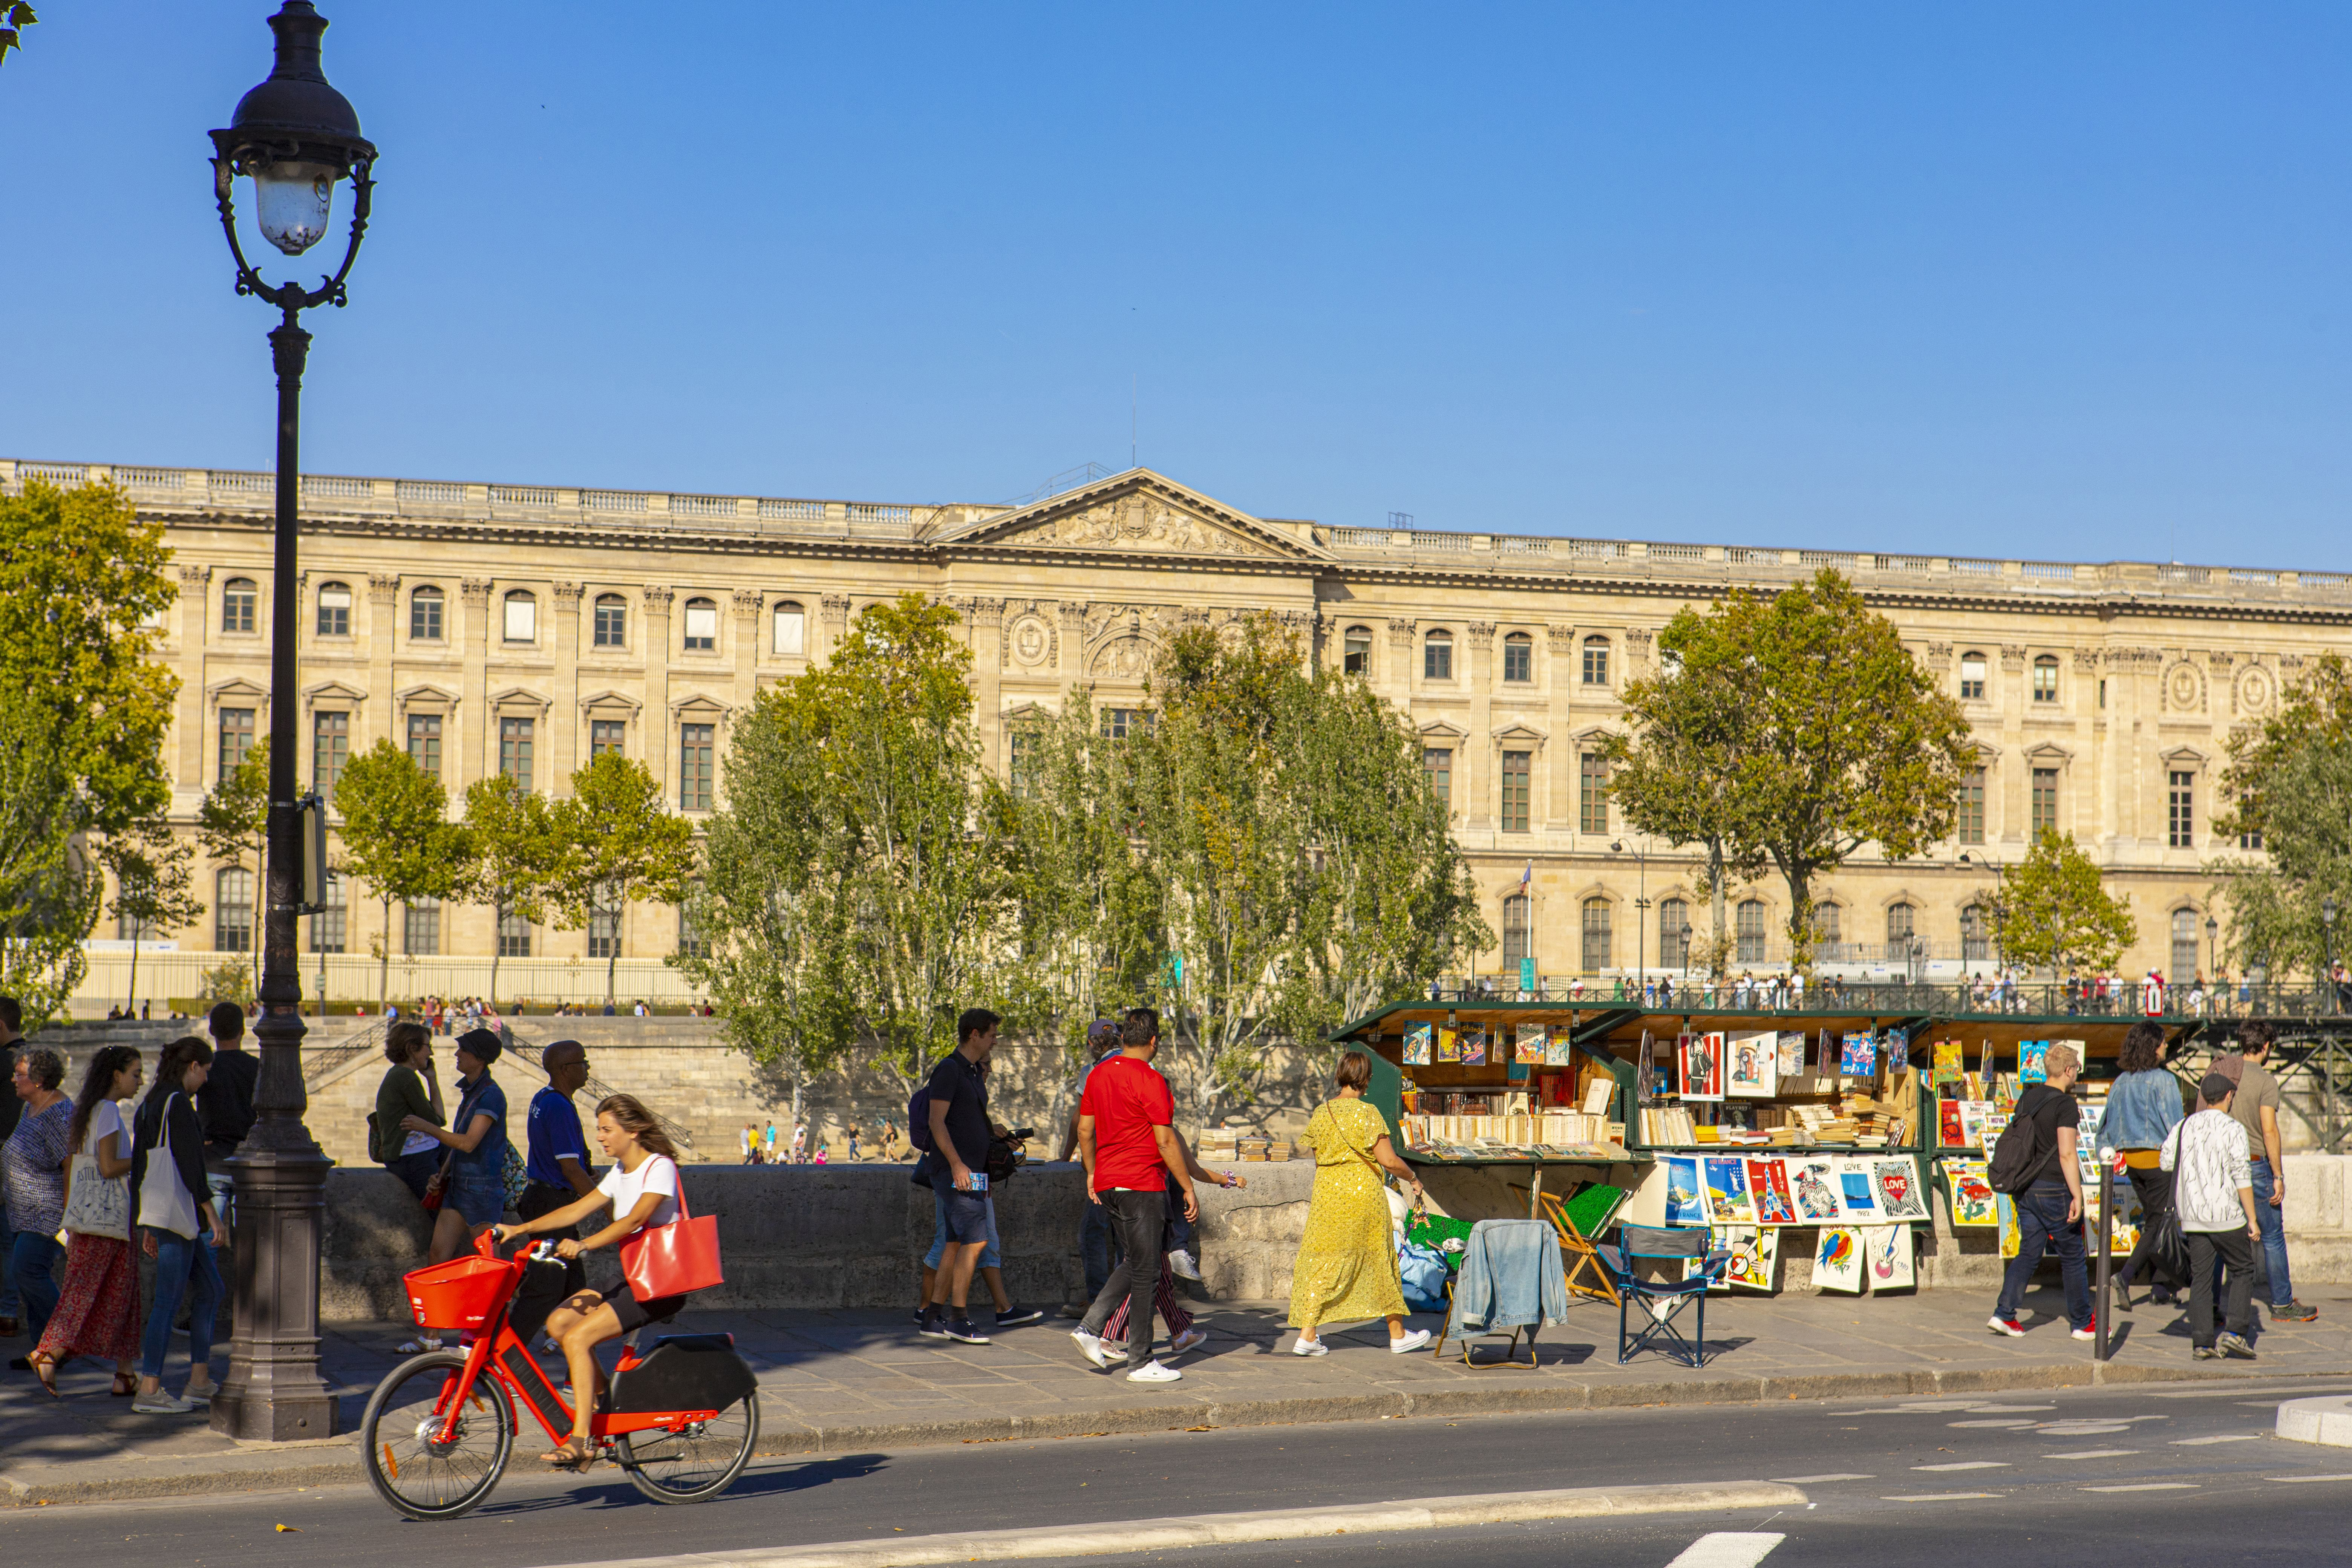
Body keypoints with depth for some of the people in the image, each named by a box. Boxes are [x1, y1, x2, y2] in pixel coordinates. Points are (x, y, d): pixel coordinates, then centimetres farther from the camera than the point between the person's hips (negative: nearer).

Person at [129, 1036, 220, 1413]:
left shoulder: (150, 1103, 16)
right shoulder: (178, 1102, -12)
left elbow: (139, 1165, 19)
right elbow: (190, 1160, -16)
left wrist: (146, 1226, 23)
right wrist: (210, 1211, -11)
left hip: (155, 1213, 10)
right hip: (176, 1210, -10)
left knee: (209, 1289, 14)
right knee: (169, 1299, -7)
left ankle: (200, 1382, 14)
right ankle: (149, 1390, -7)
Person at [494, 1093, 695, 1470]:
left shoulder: (659, 1168, -13)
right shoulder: (620, 1173, 14)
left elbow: (635, 1219, -27)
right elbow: (577, 1210, 11)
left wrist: (585, 1244, -37)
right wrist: (520, 1229, 2)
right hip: (632, 1280, 9)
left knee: (578, 1337, -21)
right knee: (559, 1322, -5)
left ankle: (580, 1441, -20)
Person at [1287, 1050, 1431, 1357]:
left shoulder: (1320, 1113, 2)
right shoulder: (1368, 1113, -11)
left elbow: (1317, 1156, 10)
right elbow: (1389, 1161, -13)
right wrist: (1412, 1178, 4)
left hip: (1327, 1193, 3)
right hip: (1364, 1192, -3)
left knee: (1321, 1263, 6)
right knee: (1380, 1261, 11)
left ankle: (1307, 1335, -4)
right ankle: (1398, 1334, 21)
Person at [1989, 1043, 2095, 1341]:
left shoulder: (2028, 1098, 9)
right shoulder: (2065, 1104, -14)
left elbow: (2014, 1138, 18)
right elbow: (2066, 1154, -20)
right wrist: (2077, 1196, -19)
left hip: (2026, 1188, 7)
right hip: (2054, 1189, -7)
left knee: (2029, 1252, 10)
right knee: (2072, 1255, 6)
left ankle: (2004, 1313, -3)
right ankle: (2083, 1323, 15)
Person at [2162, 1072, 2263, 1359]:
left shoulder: (2184, 1128, 6)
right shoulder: (2233, 1129, -9)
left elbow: (2167, 1163, 10)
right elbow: (2242, 1177, -12)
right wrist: (2252, 1219, -8)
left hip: (2192, 1217, 4)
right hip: (2226, 1216, -4)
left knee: (2200, 1278, 8)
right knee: (2243, 1271, 10)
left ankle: (2201, 1342, 4)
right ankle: (2236, 1332, -2)